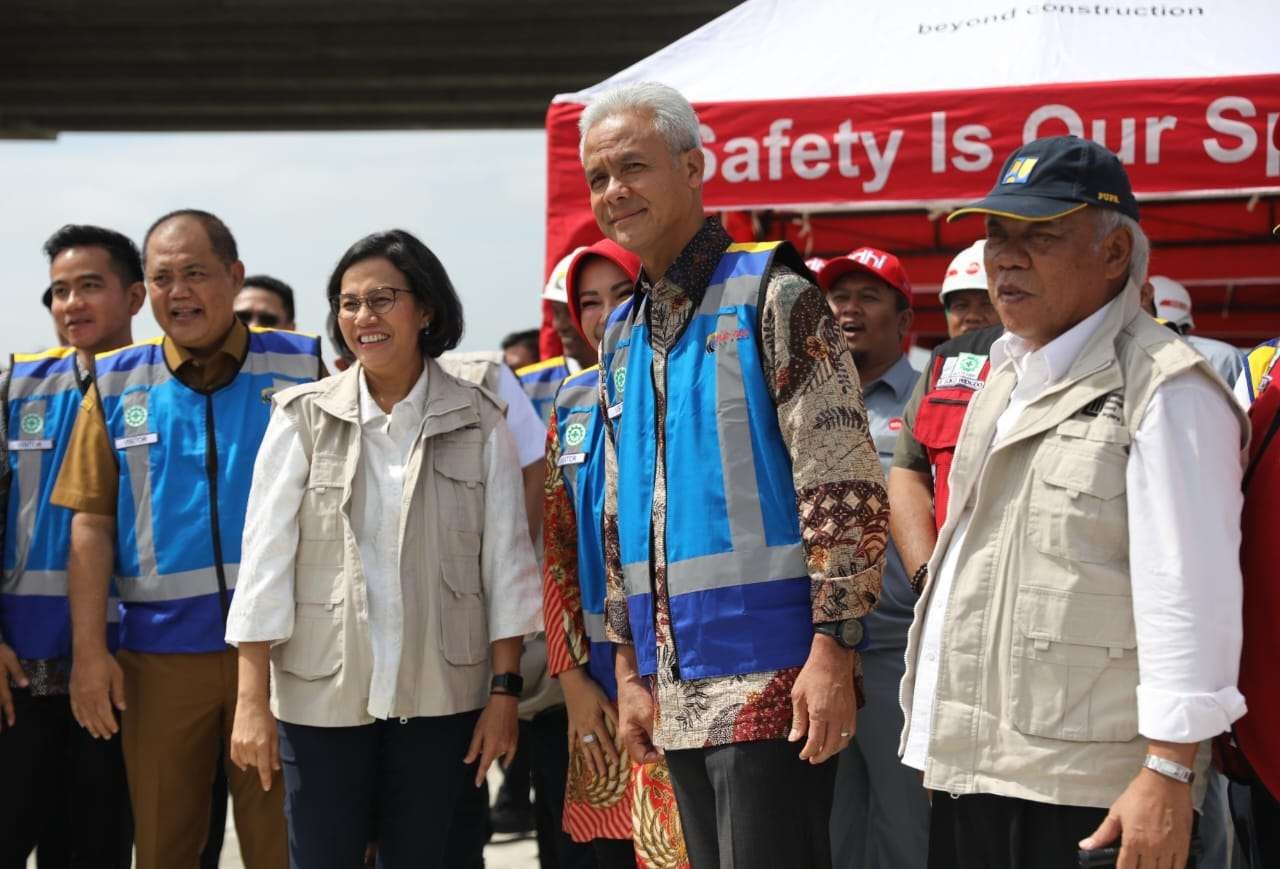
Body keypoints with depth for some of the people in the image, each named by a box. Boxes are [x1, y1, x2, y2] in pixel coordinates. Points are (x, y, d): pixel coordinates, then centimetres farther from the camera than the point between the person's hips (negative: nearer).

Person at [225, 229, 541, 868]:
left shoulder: (480, 423, 2)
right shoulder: (303, 418, 0)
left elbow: (506, 563, 3)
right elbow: (265, 558, -2)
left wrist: (504, 691, -1)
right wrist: (253, 699, -6)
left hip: (440, 696, 1)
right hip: (321, 695, 0)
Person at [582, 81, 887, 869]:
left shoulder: (771, 295, -6)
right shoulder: (623, 337, 16)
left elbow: (845, 488, -12)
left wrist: (834, 649, -17)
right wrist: (631, 668, 16)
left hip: (770, 678, -7)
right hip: (679, 694, 7)